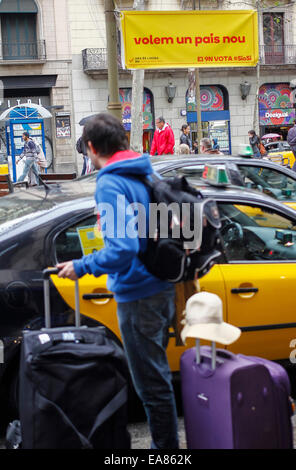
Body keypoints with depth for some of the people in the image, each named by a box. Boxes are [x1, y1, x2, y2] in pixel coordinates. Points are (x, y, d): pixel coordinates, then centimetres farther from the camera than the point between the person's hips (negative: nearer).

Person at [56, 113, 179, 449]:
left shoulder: (110, 184, -19)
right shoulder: (147, 175, 6)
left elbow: (122, 249, -29)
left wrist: (81, 267, -16)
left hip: (137, 295, -10)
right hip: (163, 288, 10)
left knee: (151, 384, 3)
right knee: (157, 372, 23)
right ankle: (166, 440, 37)